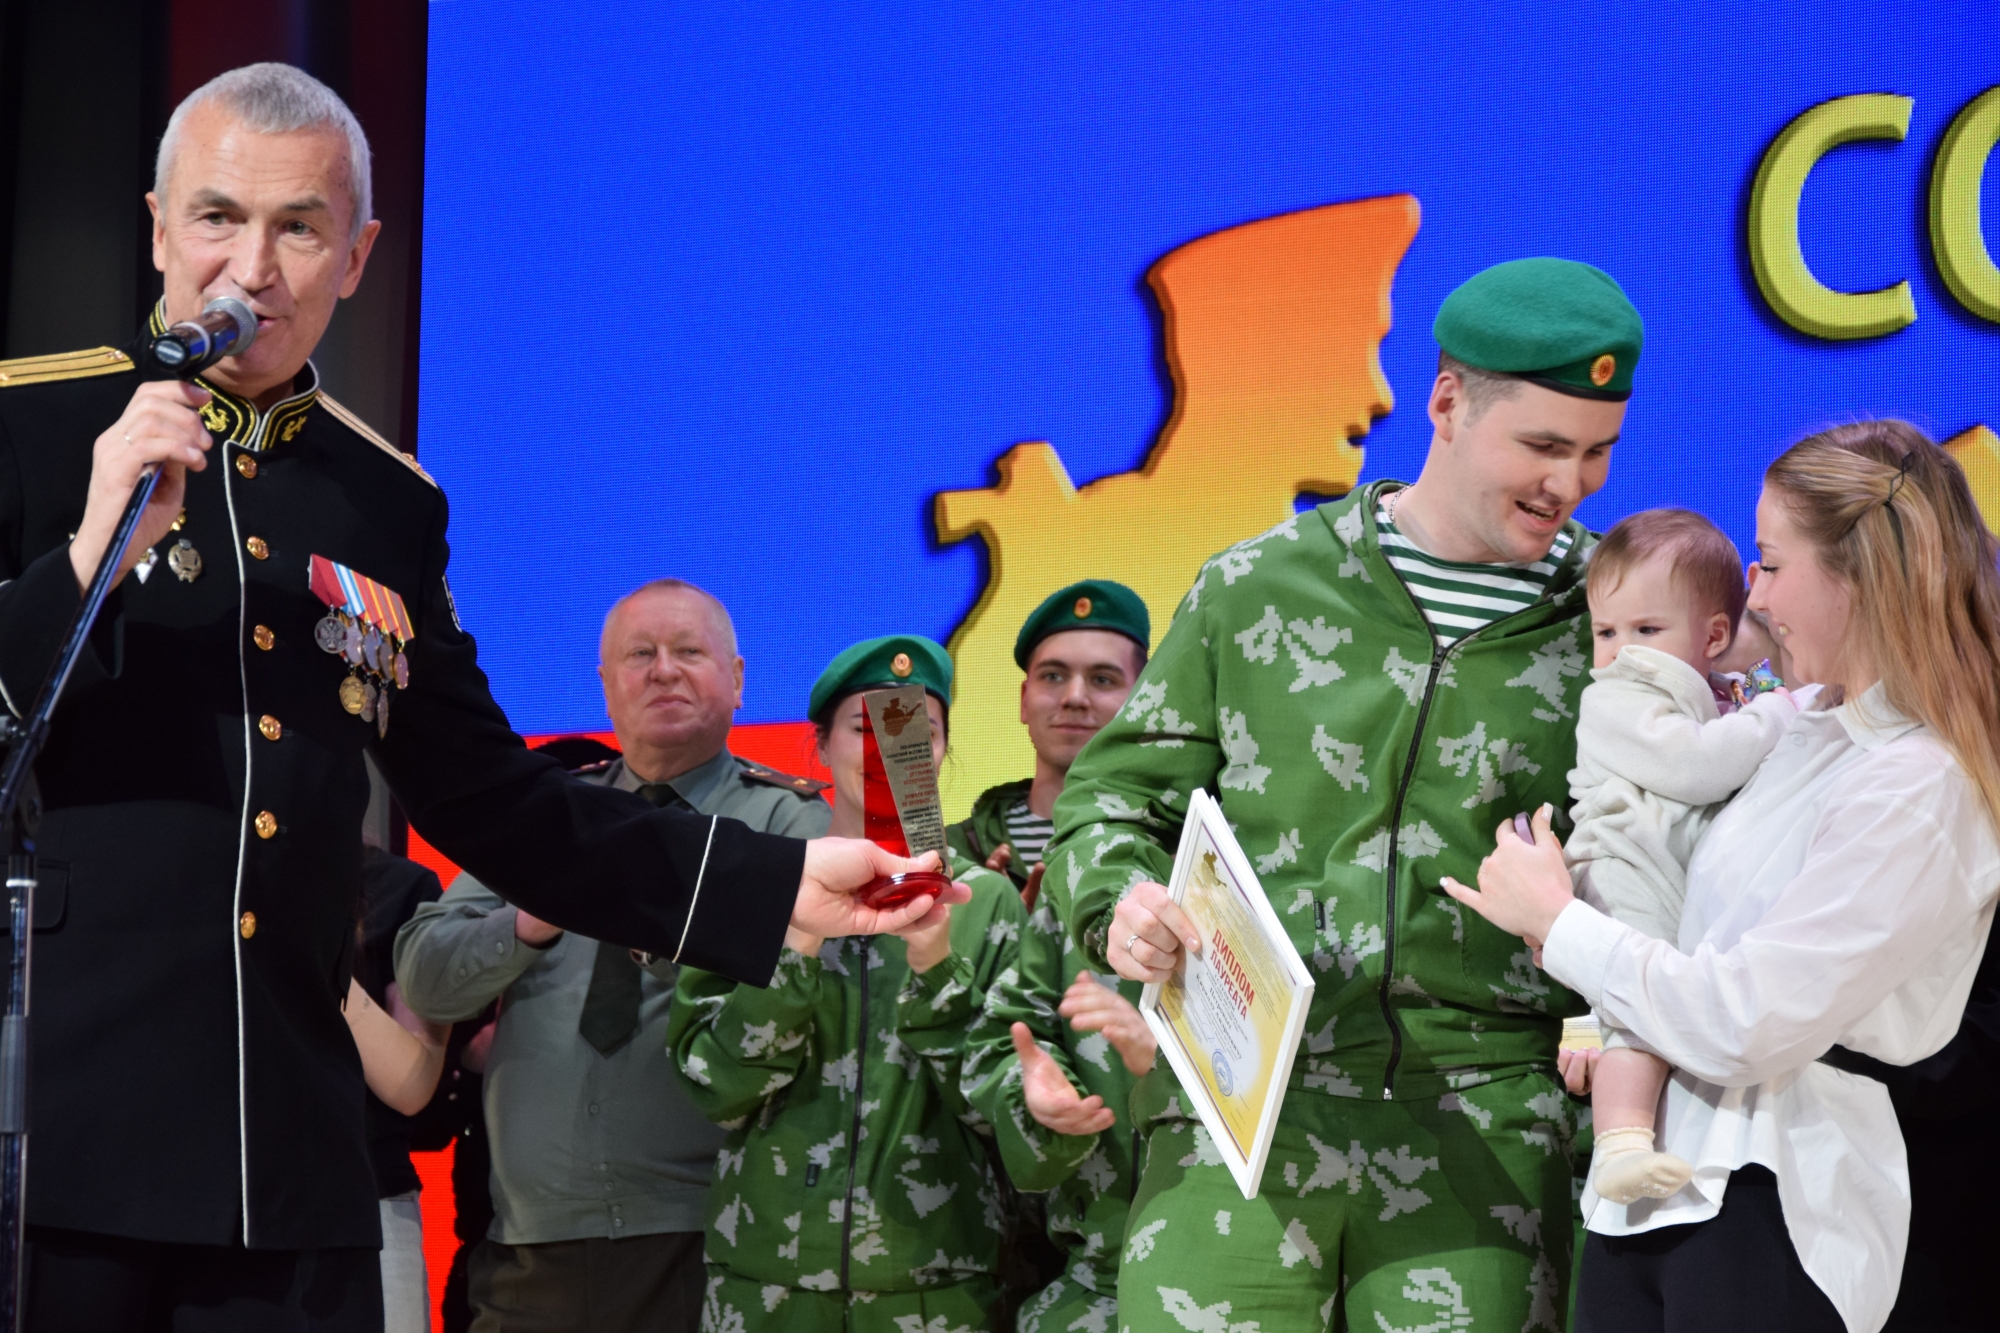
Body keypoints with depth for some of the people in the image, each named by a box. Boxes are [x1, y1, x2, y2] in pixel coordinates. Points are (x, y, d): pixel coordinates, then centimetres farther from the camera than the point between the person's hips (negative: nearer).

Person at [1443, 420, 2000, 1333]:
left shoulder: (1917, 791, -17)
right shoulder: (1812, 725, 10)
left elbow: (1744, 1027, -20)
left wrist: (1554, 920, -8)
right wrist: (1605, 1024, 8)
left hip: (1768, 1213, -8)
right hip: (1649, 1175, 8)